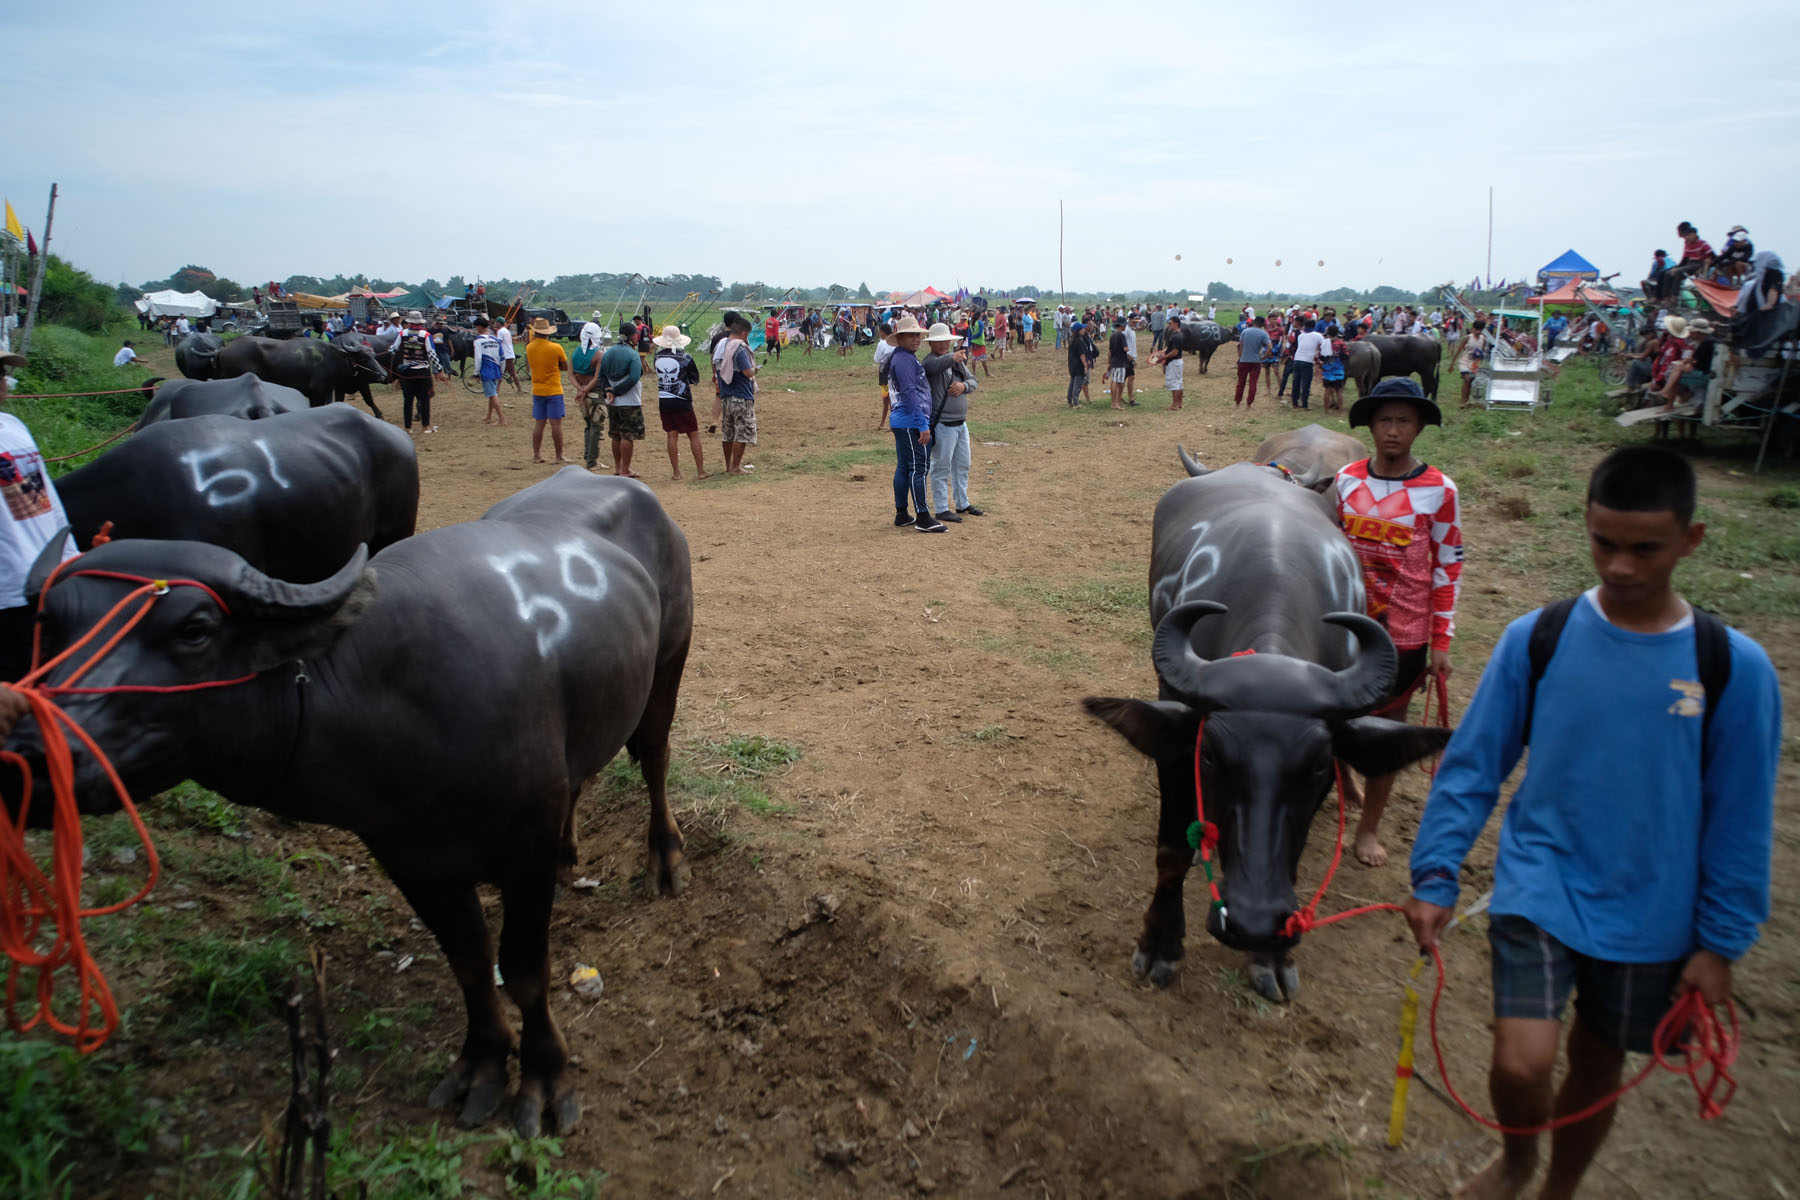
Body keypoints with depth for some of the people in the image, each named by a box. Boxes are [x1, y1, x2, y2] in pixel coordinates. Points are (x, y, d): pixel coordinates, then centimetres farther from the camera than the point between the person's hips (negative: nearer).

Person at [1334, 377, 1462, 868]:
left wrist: (1442, 643, -5)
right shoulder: (1346, 480, -1)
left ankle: (1369, 827, 23)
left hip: (1404, 634, -2)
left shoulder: (1438, 490, -8)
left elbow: (1448, 569, -3)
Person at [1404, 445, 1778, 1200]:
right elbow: (1472, 765, -4)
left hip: (1651, 917, 1)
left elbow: (1741, 819, -1)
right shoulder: (1536, 639, -9)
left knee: (1598, 1068, 15)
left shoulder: (1734, 668, -9)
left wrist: (1721, 942, 1)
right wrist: (1435, 876, -8)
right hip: (1539, 889, -1)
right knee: (1520, 1064, -12)